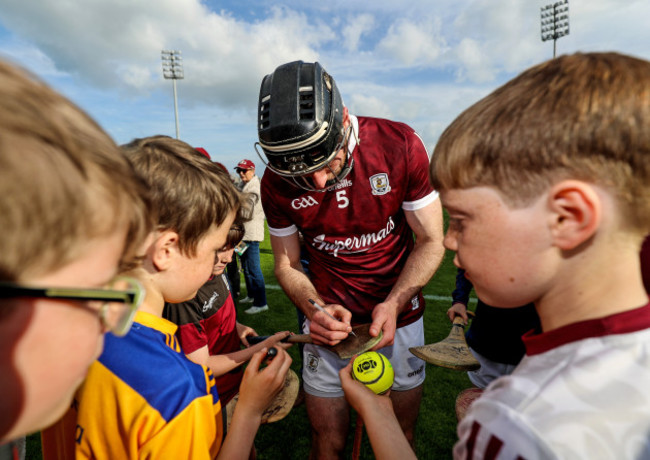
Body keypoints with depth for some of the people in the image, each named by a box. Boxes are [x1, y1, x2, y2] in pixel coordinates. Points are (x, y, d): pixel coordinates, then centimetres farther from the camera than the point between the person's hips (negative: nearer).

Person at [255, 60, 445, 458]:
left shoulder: (399, 146, -16)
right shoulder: (277, 183, -11)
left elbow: (431, 241, -9)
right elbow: (287, 264, -1)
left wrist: (393, 304, -23)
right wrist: (315, 309, -20)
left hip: (398, 316, 0)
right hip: (331, 319, 1)